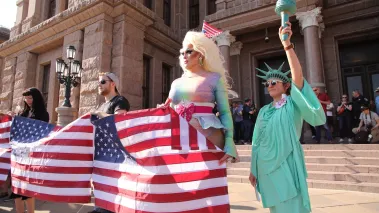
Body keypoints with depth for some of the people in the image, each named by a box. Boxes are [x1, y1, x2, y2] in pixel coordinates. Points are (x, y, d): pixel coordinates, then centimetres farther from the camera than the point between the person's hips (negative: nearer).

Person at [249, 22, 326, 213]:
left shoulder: (293, 104, -2)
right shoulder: (264, 111, 11)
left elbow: (298, 76, -20)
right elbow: (257, 141, 11)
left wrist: (287, 45, -29)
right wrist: (253, 169, 11)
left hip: (286, 164, -4)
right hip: (266, 167, 5)